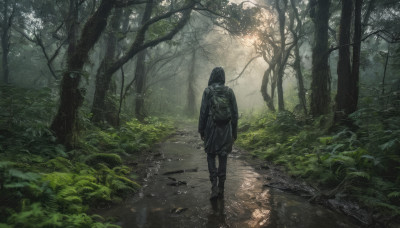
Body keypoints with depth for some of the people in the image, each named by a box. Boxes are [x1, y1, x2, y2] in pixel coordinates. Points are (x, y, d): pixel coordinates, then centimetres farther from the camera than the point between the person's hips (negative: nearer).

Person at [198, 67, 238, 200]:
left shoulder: (208, 91, -6)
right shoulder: (229, 91, 2)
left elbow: (203, 112, -7)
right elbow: (235, 113, 2)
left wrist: (201, 131, 2)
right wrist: (234, 132, 9)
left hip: (211, 129, -2)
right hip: (226, 130, 2)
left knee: (211, 156, 11)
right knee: (223, 158, 10)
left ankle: (214, 187, -1)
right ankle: (221, 189, 16)